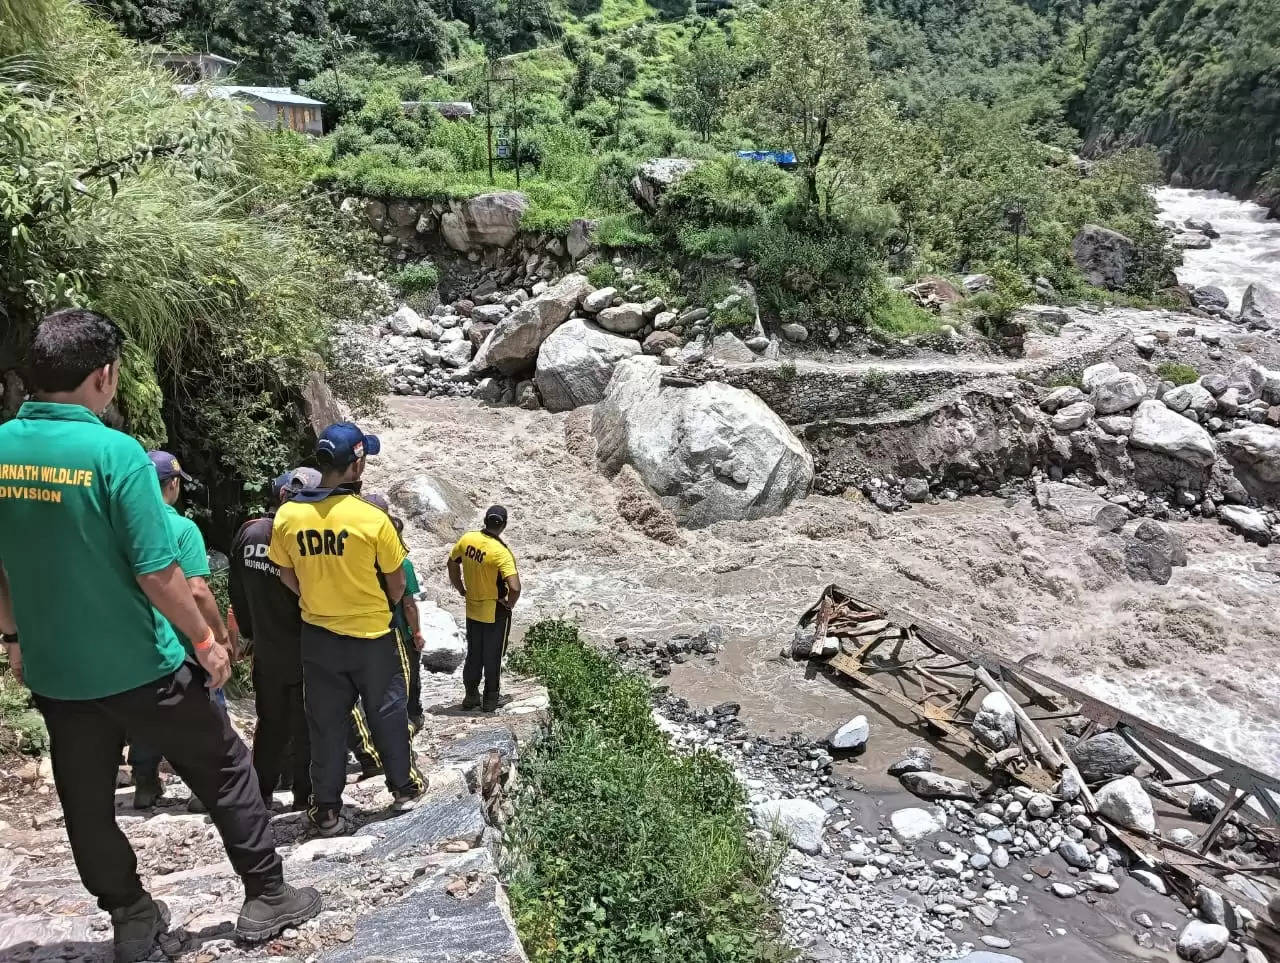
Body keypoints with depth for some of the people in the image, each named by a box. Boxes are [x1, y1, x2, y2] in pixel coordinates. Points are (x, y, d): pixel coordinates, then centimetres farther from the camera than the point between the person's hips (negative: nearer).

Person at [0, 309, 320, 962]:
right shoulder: (115, 451, -20)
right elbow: (157, 572, -20)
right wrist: (206, 640, -6)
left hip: (53, 671, 6)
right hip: (140, 668, -5)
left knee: (86, 804, 20)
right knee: (224, 772, 12)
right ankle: (266, 898, 23)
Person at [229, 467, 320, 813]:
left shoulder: (247, 532, -3)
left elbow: (238, 593, 6)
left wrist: (251, 633, 17)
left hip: (265, 651, 6)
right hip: (301, 652, -5)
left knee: (270, 722, 18)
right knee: (305, 726, 8)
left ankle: (261, 791, 25)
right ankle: (305, 794, 15)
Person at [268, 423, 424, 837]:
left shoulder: (287, 515, -9)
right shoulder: (373, 518, -19)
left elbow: (287, 576, 4)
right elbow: (397, 581, -7)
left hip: (317, 635, 3)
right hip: (372, 635, -3)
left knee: (325, 723, 13)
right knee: (387, 713, 16)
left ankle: (327, 809, 21)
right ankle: (403, 787, 31)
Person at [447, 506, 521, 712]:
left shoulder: (467, 539, -9)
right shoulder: (501, 552, -27)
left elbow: (452, 563, 8)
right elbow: (515, 588, -34)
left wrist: (461, 589, 17)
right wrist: (510, 603, -14)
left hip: (472, 609, 5)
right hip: (496, 612, -5)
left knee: (473, 654, 20)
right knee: (492, 657, 12)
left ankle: (471, 695, 30)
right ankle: (490, 699, 24)